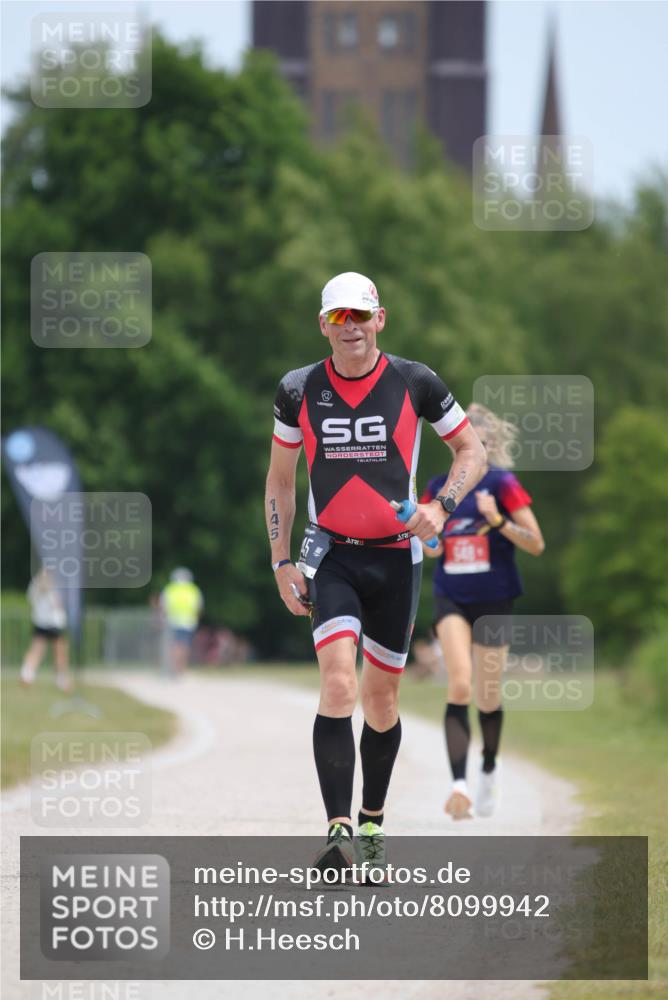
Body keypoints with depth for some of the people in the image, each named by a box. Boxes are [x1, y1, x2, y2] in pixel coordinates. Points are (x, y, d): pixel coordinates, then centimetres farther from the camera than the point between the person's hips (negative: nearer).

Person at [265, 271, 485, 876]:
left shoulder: (414, 383, -3)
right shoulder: (299, 391, 0)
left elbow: (472, 449, 6)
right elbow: (280, 480, 11)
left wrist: (441, 506, -12)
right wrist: (282, 561, 4)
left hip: (396, 556, 1)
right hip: (330, 555, -1)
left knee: (382, 699, 8)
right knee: (338, 685, -20)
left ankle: (373, 824, 27)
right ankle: (339, 831, -22)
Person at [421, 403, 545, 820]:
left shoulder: (501, 484, -6)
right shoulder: (439, 488, 6)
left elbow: (536, 543, -7)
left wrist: (498, 521, -21)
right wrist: (429, 541, -5)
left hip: (493, 601, -2)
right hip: (452, 600, 2)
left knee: (488, 698, 7)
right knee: (459, 685, -19)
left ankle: (490, 769, 35)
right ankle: (459, 782, -26)